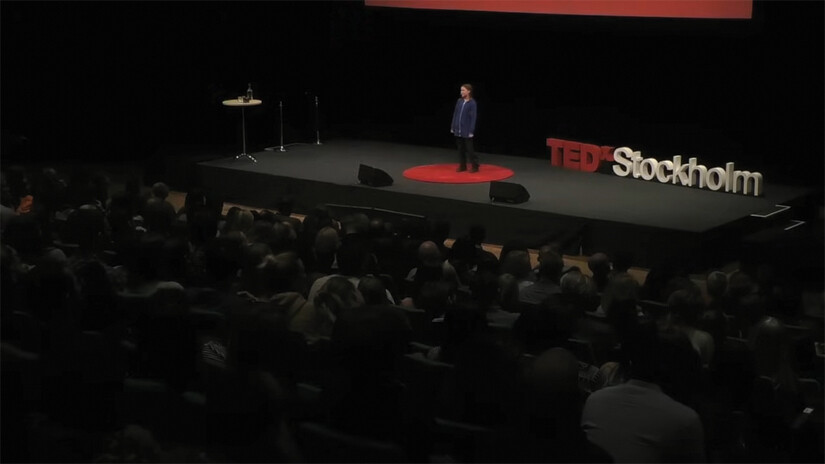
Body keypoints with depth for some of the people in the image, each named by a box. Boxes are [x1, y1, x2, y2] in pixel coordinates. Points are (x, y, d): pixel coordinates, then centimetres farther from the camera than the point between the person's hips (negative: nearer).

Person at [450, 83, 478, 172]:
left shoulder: (472, 103, -10)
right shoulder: (459, 101, 6)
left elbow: (473, 117, -11)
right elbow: (455, 114, 11)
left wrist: (471, 131, -14)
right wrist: (453, 127, 9)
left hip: (467, 131, -5)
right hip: (458, 129, 5)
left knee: (469, 148, -2)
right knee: (460, 148, 10)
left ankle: (475, 166, 7)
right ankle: (462, 165, 18)